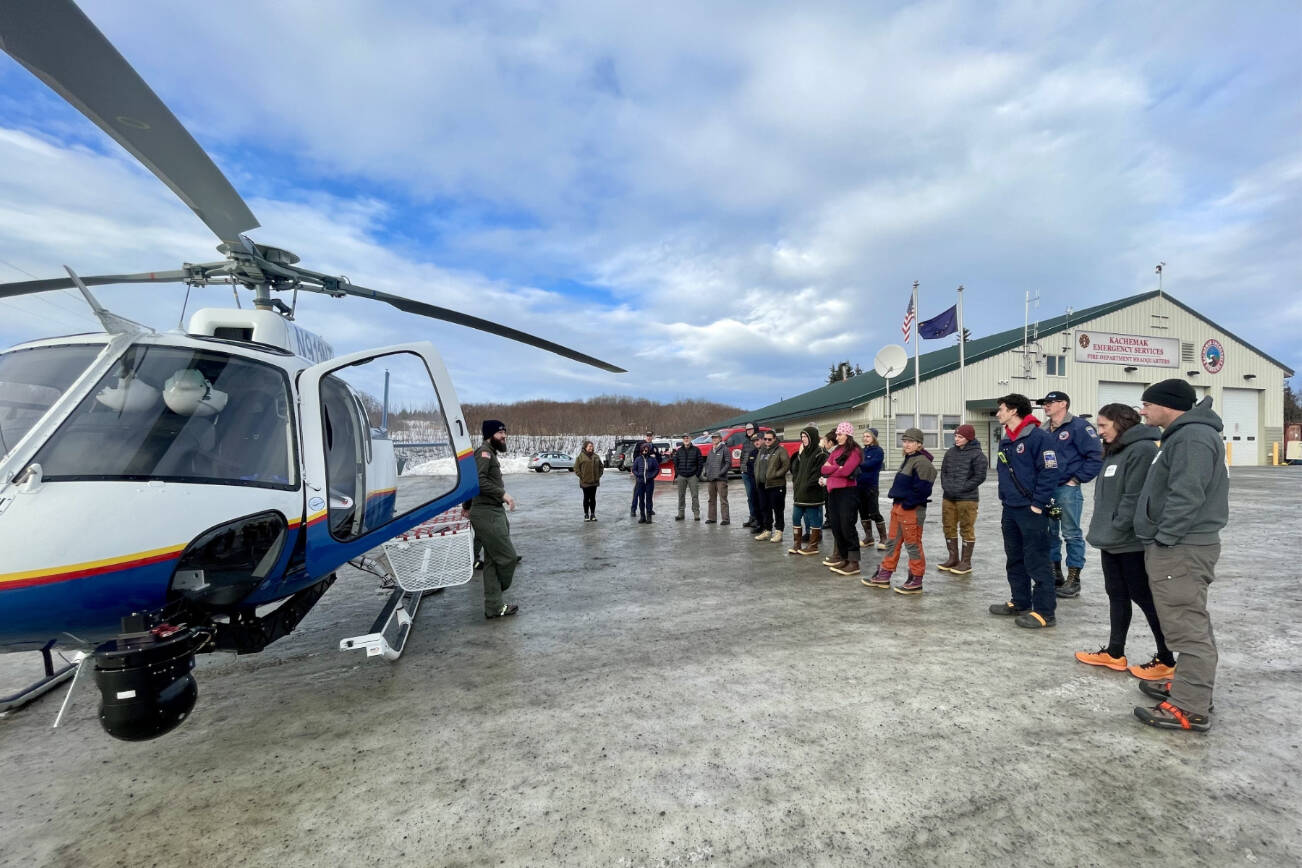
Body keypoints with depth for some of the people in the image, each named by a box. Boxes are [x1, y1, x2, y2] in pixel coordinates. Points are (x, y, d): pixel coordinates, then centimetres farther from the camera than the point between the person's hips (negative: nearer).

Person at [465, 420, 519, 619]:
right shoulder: (484, 451, -10)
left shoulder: (489, 453, 21)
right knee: (507, 557, -6)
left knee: (492, 561, 11)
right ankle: (494, 605, 13)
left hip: (493, 513, 10)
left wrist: (467, 506, 38)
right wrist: (503, 493, -26)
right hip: (487, 514, -10)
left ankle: (494, 607, 17)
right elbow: (479, 480, -24)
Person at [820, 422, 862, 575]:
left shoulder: (855, 451, -6)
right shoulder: (836, 451, 16)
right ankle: (840, 556, 22)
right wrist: (837, 468, -11)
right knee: (835, 525, 10)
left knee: (847, 526, -6)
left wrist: (830, 469, -3)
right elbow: (824, 468, 7)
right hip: (833, 491, 7)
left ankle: (854, 562, -1)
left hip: (848, 492, -7)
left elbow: (846, 471, -19)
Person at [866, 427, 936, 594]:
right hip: (898, 506, 10)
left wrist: (907, 504, -17)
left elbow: (922, 489, -21)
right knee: (893, 543, 14)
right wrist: (896, 502, 12)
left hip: (912, 510, -10)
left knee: (913, 545, 0)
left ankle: (916, 582, 11)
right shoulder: (908, 460, 16)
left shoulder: (922, 462, -15)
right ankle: (884, 576, 22)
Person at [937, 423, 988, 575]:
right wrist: (946, 485, 0)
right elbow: (943, 471, 16)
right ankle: (953, 558, 26)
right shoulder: (950, 452, 10)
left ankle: (966, 562, 12)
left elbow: (980, 476, -10)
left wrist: (961, 488, -14)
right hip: (948, 497, 6)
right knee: (949, 527, 12)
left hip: (967, 498, -6)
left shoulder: (977, 454, -7)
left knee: (966, 529, 1)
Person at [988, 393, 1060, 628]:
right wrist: (1004, 499, 14)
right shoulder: (1005, 440, 13)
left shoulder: (1038, 437, -13)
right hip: (1009, 511, 9)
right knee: (1015, 560, 16)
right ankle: (1020, 603, 28)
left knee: (1036, 562, -3)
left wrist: (1037, 505, -17)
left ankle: (1044, 612, 6)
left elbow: (1049, 472, -17)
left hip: (1031, 511, -9)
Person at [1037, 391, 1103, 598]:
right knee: (1050, 533, 12)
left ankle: (1073, 579, 8)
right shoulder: (1046, 431, 14)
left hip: (1068, 489, -7)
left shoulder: (1078, 426, -8)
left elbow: (1096, 455, -13)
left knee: (1071, 534, -1)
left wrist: (1077, 479, -12)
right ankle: (1055, 574, 23)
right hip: (1046, 489, 7)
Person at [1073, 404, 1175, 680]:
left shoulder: (1142, 449, -16)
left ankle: (1166, 660, 18)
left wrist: (1116, 529, -18)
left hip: (1132, 541, -9)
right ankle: (1114, 653, 26)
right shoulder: (1115, 451, 14)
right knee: (1117, 596, 15)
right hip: (1112, 541, 9)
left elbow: (1135, 497, -22)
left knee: (1145, 598, 3)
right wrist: (1102, 529, 13)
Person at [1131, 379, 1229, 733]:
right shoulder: (1183, 435, 16)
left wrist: (1162, 539, -19)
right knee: (1191, 623, 18)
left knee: (1186, 626, -5)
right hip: (1179, 546, 11)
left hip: (1180, 548, -11)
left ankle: (1191, 708, 2)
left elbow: (1186, 497, -25)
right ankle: (1189, 686, 29)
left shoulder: (1193, 437, -18)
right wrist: (1160, 541, 20)